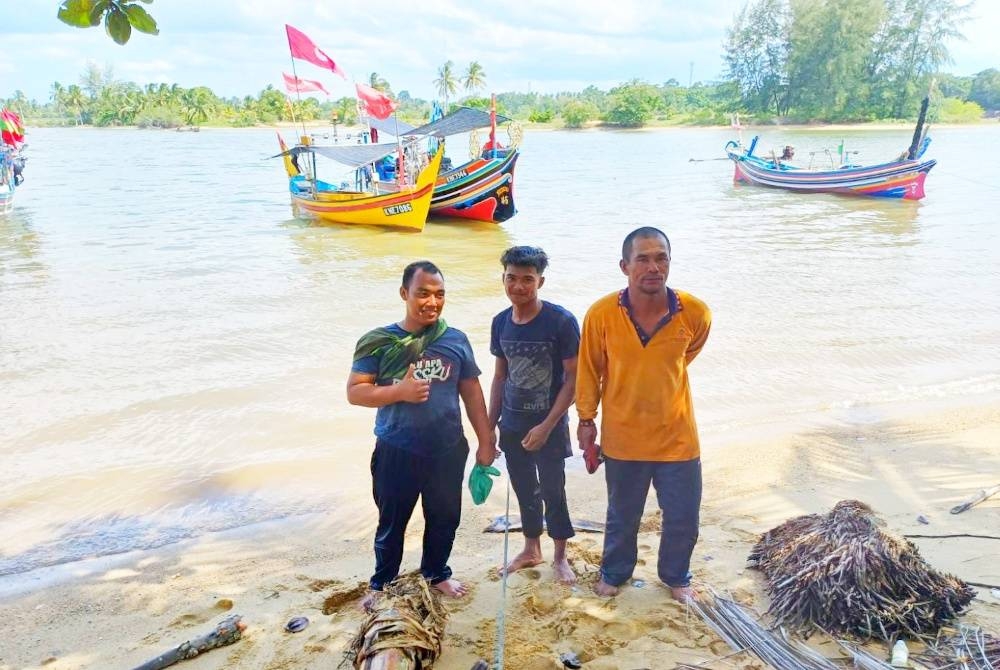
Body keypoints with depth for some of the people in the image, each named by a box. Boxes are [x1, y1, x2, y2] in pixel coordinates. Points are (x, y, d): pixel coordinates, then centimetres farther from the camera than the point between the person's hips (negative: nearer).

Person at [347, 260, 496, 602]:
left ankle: (437, 572, 43)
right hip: (397, 453, -2)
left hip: (448, 451, 2)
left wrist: (485, 441, 5)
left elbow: (472, 392, 6)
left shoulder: (457, 340, -2)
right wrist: (400, 390, -23)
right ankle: (381, 583, 36)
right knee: (392, 522, 14)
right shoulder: (379, 342, -9)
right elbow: (354, 392, -9)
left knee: (444, 518, 18)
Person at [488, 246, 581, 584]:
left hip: (549, 426, -5)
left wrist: (547, 426, -17)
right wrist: (489, 426, 9)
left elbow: (574, 377, -14)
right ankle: (531, 550, 36)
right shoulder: (501, 322, 0)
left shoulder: (561, 321, -16)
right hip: (512, 426, 5)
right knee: (525, 490, 17)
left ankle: (560, 557, 26)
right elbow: (500, 376, 10)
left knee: (552, 491, 6)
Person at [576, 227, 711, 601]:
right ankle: (614, 573, 48)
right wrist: (586, 420, 3)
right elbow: (589, 370, -4)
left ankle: (675, 576, 45)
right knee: (622, 518, 20)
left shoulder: (696, 314, -16)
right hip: (622, 436, -1)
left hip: (676, 436, 1)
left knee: (683, 519, 16)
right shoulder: (601, 314, -19)